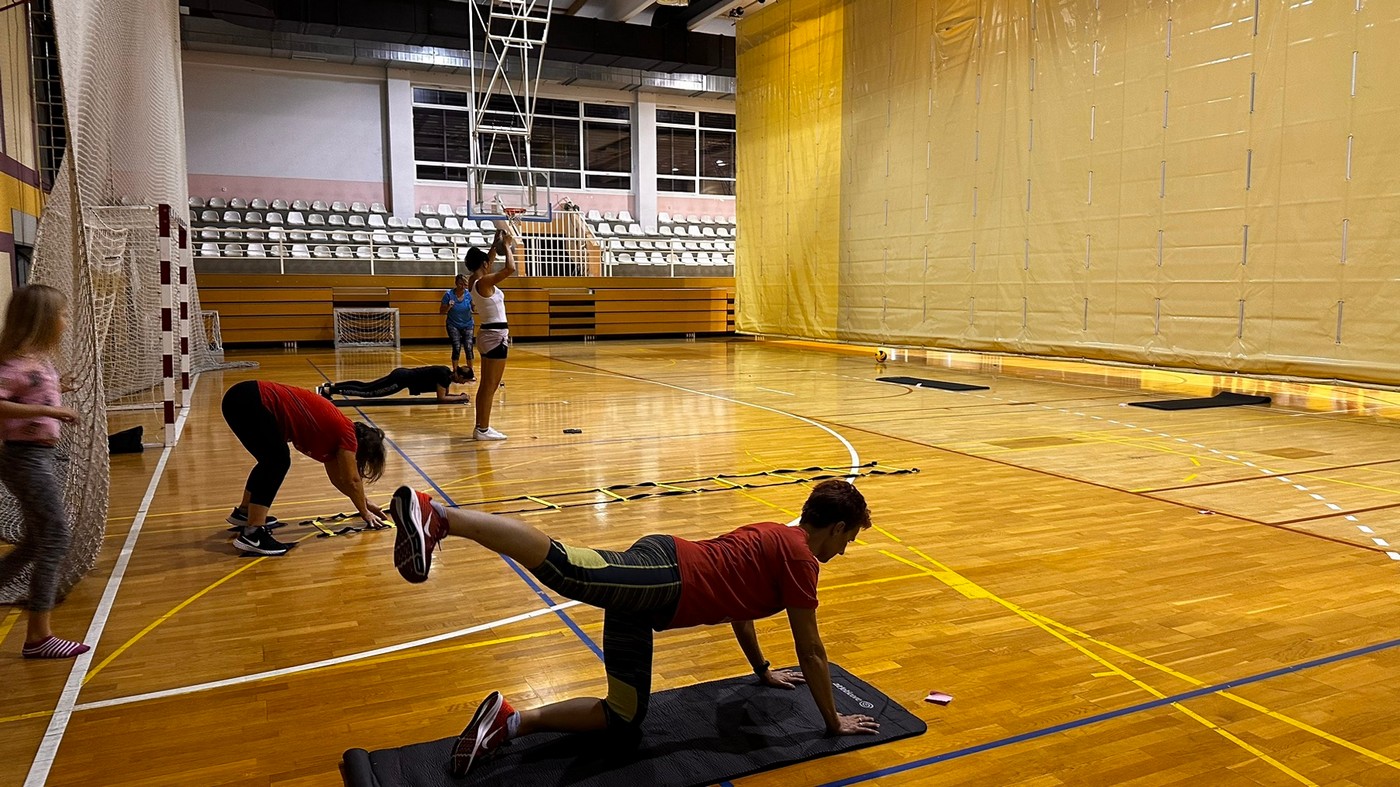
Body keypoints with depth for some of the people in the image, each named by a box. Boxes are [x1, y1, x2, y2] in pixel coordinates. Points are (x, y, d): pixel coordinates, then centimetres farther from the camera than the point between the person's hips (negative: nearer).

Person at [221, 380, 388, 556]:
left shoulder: (334, 432, 19)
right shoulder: (346, 433, -5)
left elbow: (338, 478, 29)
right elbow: (352, 480, 0)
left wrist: (364, 503, 33)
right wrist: (365, 513, 13)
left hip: (245, 400, 10)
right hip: (248, 402, -10)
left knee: (272, 460, 23)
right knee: (277, 461, -12)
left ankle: (244, 512, 39)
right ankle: (252, 535, -14)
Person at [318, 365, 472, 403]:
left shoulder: (448, 373, 8)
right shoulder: (444, 375, -18)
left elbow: (444, 393, 21)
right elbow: (441, 398, -18)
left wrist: (458, 395, 8)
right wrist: (460, 398, -10)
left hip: (403, 374, 8)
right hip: (402, 379, -8)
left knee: (365, 386, 15)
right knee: (367, 392, -7)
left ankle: (332, 386, 18)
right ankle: (327, 390, -7)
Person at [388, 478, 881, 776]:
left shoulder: (772, 538, 29)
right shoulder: (800, 557, 1)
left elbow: (737, 603, 44)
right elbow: (811, 651, 5)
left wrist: (763, 672, 56)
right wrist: (834, 723, 18)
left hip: (653, 586, 9)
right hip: (663, 576, -9)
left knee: (622, 723, 10)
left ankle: (511, 721, 9)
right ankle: (437, 516, -42)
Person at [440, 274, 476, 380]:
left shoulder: (469, 294, -9)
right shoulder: (449, 294, -13)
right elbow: (441, 311, -8)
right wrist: (449, 307, -27)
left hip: (467, 325, 1)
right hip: (453, 325, -1)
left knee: (468, 347, -8)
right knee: (456, 348, -11)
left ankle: (470, 371, 6)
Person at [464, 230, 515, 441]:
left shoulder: (476, 281, 8)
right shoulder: (484, 282, -17)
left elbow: (487, 262, 27)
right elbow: (510, 268, -25)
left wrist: (496, 245, 21)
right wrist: (507, 246, -11)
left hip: (490, 334, 10)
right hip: (496, 336, -10)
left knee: (485, 385, 13)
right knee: (490, 386, -5)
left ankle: (480, 427, 18)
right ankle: (483, 429, -1)